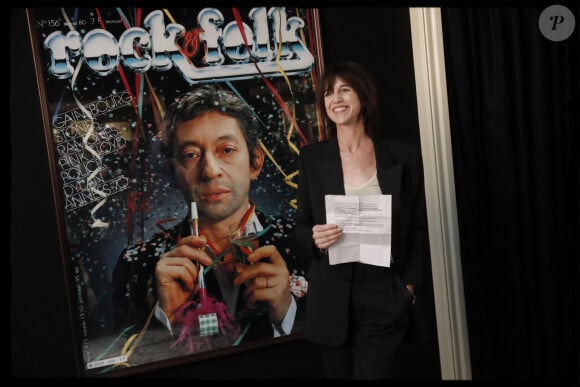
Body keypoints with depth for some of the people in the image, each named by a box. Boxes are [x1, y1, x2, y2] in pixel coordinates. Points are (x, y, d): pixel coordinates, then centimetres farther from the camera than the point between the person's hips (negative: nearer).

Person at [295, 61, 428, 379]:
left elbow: (419, 229, 6)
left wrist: (409, 286, -3)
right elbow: (301, 227, 7)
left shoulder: (404, 156, 1)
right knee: (338, 373, 12)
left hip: (384, 296, -1)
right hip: (332, 298, 2)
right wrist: (315, 239, -15)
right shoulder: (312, 157, 3)